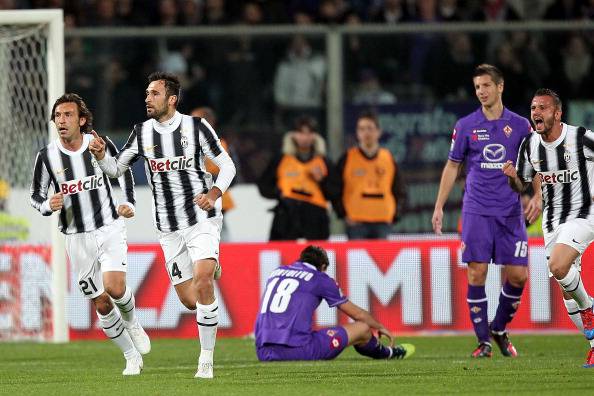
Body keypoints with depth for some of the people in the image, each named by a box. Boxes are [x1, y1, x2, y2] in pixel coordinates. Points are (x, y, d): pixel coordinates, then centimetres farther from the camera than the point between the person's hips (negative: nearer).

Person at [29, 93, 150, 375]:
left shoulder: (101, 144, -6)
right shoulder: (46, 156, -7)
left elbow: (122, 170, 12)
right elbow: (35, 195, 5)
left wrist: (129, 203, -1)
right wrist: (48, 206, -17)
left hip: (110, 228, -1)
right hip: (77, 238, 1)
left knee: (114, 287, -23)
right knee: (101, 305, 1)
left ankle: (131, 322, 11)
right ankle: (132, 357, 18)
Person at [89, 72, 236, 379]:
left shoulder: (196, 126, -6)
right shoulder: (141, 132, 3)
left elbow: (227, 166, 1)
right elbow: (116, 168, 12)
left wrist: (215, 192, -17)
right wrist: (100, 155, -9)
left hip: (202, 218, -4)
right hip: (169, 228, 4)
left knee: (202, 282, -24)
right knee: (189, 301, 3)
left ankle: (206, 359, -13)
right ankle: (211, 269, 40)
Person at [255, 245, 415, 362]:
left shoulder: (276, 272, 21)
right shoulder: (319, 278, 8)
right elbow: (358, 314, 20)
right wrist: (381, 328, 39)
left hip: (263, 353, 5)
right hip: (298, 350, -5)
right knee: (362, 328, 13)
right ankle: (389, 354, 41)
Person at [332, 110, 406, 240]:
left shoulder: (388, 159, 10)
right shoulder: (347, 159, 3)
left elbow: (399, 192, 17)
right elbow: (335, 191, 6)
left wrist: (394, 214, 5)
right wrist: (343, 214, -3)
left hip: (383, 223, 2)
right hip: (356, 224, -2)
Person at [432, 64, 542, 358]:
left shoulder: (520, 125, 5)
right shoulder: (466, 126, 4)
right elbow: (452, 166, 11)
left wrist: (536, 196, -5)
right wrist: (439, 206, 7)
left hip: (511, 212, 1)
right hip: (477, 210, -1)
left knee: (518, 275, -3)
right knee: (476, 273, -8)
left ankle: (499, 330, 20)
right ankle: (483, 341, -1)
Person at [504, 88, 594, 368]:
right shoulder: (530, 145, 1)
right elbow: (521, 186, 11)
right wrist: (512, 177, -12)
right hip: (552, 218, 6)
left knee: (558, 267, -28)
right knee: (567, 290, 5)